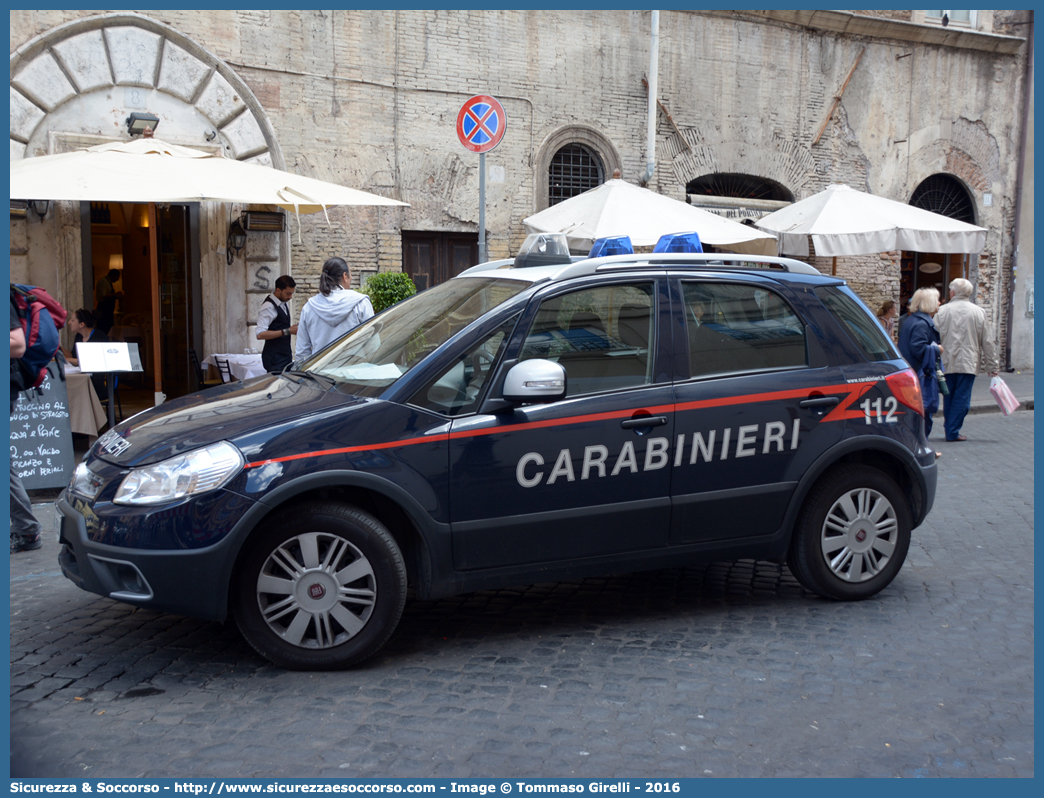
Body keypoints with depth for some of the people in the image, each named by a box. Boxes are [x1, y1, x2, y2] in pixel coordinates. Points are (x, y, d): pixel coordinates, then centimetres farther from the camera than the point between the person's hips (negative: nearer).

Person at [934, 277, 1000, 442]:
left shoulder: (943, 311, -2)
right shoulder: (978, 312, -1)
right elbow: (987, 342, 3)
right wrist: (993, 366, 10)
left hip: (947, 362, 1)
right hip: (968, 363, -1)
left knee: (948, 397, 13)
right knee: (962, 398, 2)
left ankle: (949, 428, 19)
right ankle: (953, 431, 0)